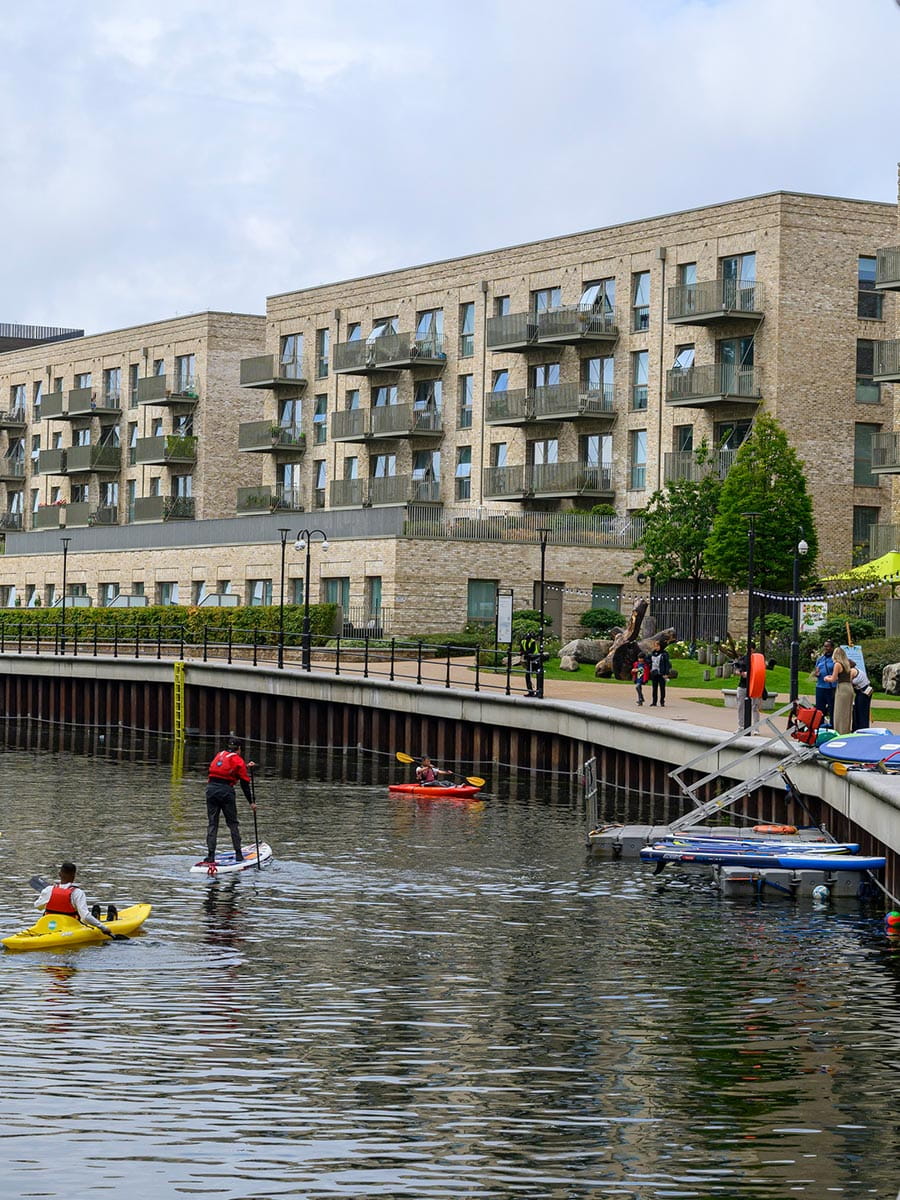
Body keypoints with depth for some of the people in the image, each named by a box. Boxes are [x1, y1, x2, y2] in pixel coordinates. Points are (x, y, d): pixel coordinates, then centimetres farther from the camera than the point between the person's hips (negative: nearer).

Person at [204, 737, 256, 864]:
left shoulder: (220, 755, 18)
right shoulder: (238, 760, 4)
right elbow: (244, 784, 5)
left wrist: (246, 766, 40)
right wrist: (251, 802, 12)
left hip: (211, 788, 4)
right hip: (226, 790, -4)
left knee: (212, 823, 5)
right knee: (232, 823, 9)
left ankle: (210, 855, -2)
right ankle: (238, 854, 10)